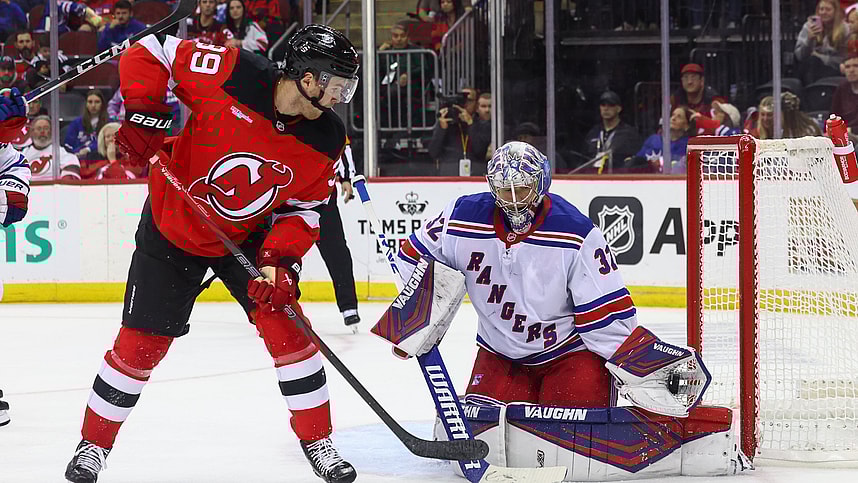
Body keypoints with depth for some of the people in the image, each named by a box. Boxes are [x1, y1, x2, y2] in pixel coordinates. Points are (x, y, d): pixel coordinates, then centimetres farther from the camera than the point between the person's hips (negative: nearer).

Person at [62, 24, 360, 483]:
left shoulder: (326, 140, -15)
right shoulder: (231, 74, -29)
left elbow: (303, 208, -6)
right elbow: (149, 52, -19)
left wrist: (280, 260, -21)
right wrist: (144, 114, -30)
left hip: (248, 236, 3)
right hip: (173, 226, -3)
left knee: (287, 328, -7)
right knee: (141, 342, 0)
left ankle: (317, 441, 11)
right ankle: (94, 444, 19)